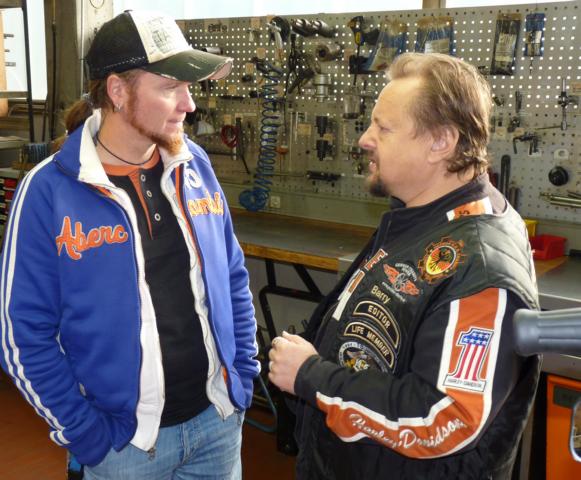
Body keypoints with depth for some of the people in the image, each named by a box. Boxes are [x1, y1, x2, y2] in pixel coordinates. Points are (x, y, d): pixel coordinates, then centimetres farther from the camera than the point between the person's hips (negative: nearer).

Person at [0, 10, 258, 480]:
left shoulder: (194, 165, -3)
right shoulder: (48, 191, -15)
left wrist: (244, 378, 3)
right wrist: (87, 436, -10)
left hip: (219, 419, 4)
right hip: (126, 440, -4)